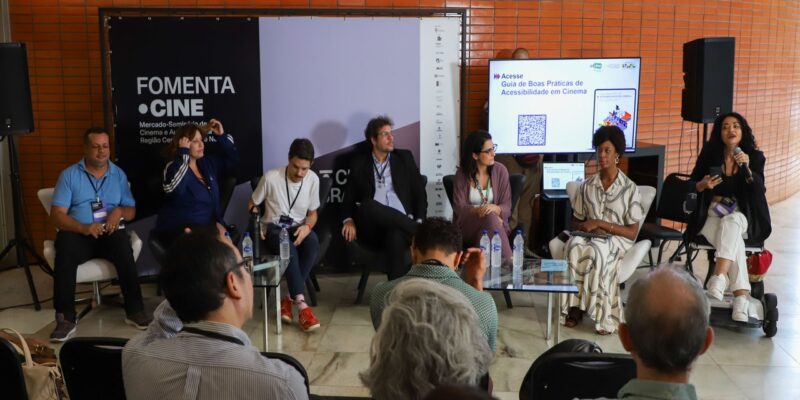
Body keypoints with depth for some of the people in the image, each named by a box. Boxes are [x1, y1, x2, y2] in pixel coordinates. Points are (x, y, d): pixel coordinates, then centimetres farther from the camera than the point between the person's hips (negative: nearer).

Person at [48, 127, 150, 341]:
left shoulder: (119, 174, 13)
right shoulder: (69, 175, 4)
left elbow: (131, 211, 13)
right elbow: (56, 214, -4)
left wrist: (119, 211, -12)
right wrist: (83, 228, -22)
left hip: (110, 233, 1)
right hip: (78, 233, -1)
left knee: (123, 244, -34)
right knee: (65, 245, -36)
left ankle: (134, 310, -28)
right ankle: (65, 318, -32)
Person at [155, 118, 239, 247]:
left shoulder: (207, 163, 12)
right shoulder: (173, 168, -8)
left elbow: (232, 159, 22)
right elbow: (174, 188, -30)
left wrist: (222, 136, 6)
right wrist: (183, 153, -25)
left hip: (208, 225, 7)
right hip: (177, 230, -7)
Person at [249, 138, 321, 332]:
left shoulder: (313, 179, -5)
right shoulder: (271, 177, -13)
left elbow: (313, 213, 6)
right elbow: (252, 204, 3)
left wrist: (307, 226, -16)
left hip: (298, 227, 3)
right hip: (273, 227, -3)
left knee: (313, 242, -34)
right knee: (288, 247, -38)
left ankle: (290, 299, -26)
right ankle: (301, 305, -39)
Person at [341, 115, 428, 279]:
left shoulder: (404, 157, 16)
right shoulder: (359, 164, 15)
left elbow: (419, 192, 13)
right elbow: (349, 198, 14)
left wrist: (419, 222, -4)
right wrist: (349, 220, -8)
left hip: (401, 223, -1)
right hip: (373, 228, 1)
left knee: (396, 236, -39)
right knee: (368, 205, -36)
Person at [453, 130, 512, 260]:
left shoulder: (500, 170, 0)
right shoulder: (462, 174, -2)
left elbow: (507, 208, -2)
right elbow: (459, 207, -7)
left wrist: (495, 208, -26)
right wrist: (478, 210, -26)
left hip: (496, 223, 1)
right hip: (468, 226, -1)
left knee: (491, 214, -35)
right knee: (489, 217, -33)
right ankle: (506, 261, -38)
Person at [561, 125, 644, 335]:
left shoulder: (630, 188, -2)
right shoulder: (587, 185, 9)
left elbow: (632, 233, -6)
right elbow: (576, 221, 18)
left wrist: (599, 223, -15)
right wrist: (582, 227, -7)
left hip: (618, 241, -3)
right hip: (590, 238, 3)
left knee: (596, 250, -38)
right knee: (574, 245, -34)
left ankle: (603, 315, -28)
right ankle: (575, 305, -30)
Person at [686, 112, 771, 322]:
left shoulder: (755, 157, 1)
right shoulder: (709, 153, 3)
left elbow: (759, 190, -13)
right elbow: (691, 184, 7)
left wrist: (747, 168, -30)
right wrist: (702, 185, -16)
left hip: (739, 217, 0)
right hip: (711, 215, 0)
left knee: (730, 223, -37)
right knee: (735, 243, -32)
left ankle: (718, 279, -47)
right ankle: (741, 297, -36)